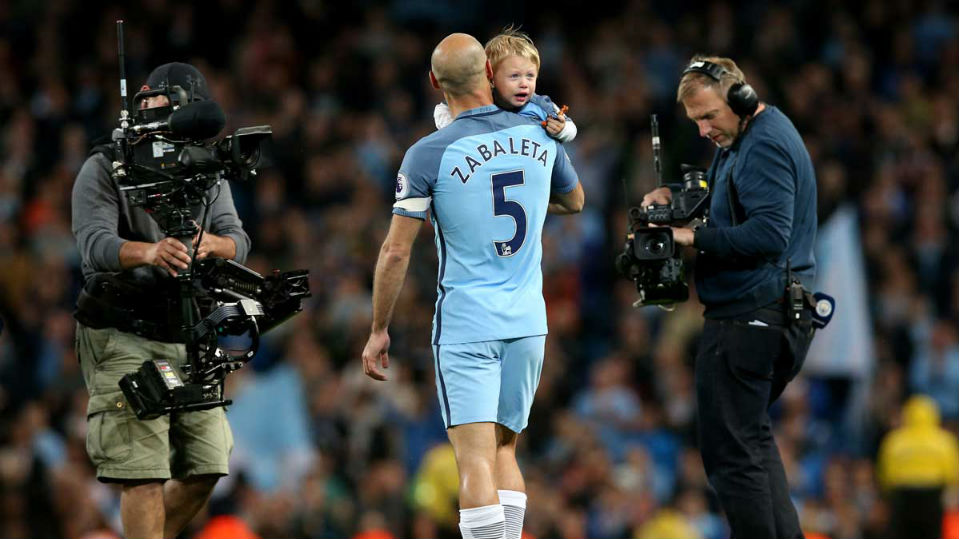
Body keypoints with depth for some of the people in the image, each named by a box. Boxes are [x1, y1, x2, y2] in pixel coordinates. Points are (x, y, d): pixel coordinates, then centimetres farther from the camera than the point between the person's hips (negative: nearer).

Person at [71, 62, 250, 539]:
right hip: (122, 337, -6)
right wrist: (150, 252, -41)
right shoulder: (104, 169, -5)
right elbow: (95, 245, -20)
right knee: (143, 472, -13)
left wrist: (212, 244, -24)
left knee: (205, 466, 5)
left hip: (186, 337, 6)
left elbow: (239, 242, 1)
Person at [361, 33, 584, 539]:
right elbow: (574, 201, 23)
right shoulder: (540, 136, 3)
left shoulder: (429, 155, -10)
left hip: (466, 323, -4)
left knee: (475, 460, -9)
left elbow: (396, 252, -8)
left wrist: (379, 330, 2)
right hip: (528, 321, 4)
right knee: (503, 449, 17)